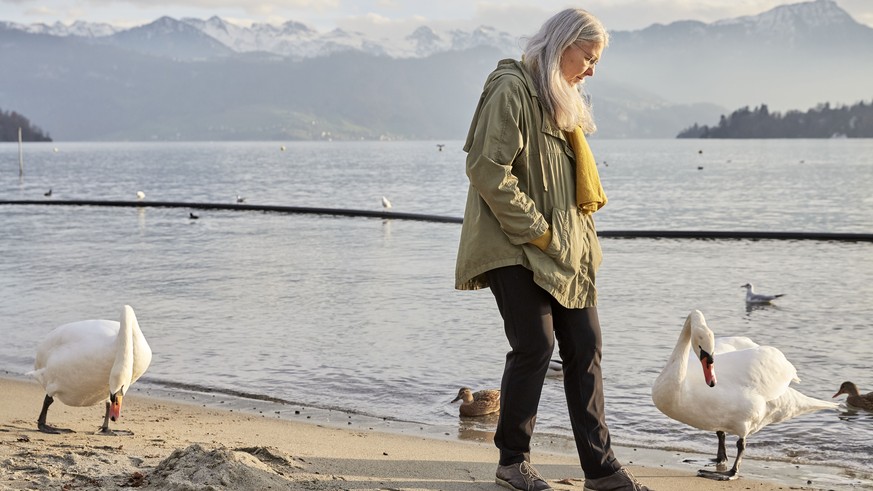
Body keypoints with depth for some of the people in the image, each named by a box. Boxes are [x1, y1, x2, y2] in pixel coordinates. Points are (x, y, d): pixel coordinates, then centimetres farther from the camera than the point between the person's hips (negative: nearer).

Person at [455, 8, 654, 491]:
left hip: (565, 251, 9)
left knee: (584, 345, 5)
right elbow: (487, 170, -19)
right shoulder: (511, 90, -11)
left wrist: (582, 235, 11)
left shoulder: (561, 100, 19)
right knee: (535, 344, -9)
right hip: (516, 251, -9)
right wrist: (535, 230, -17)